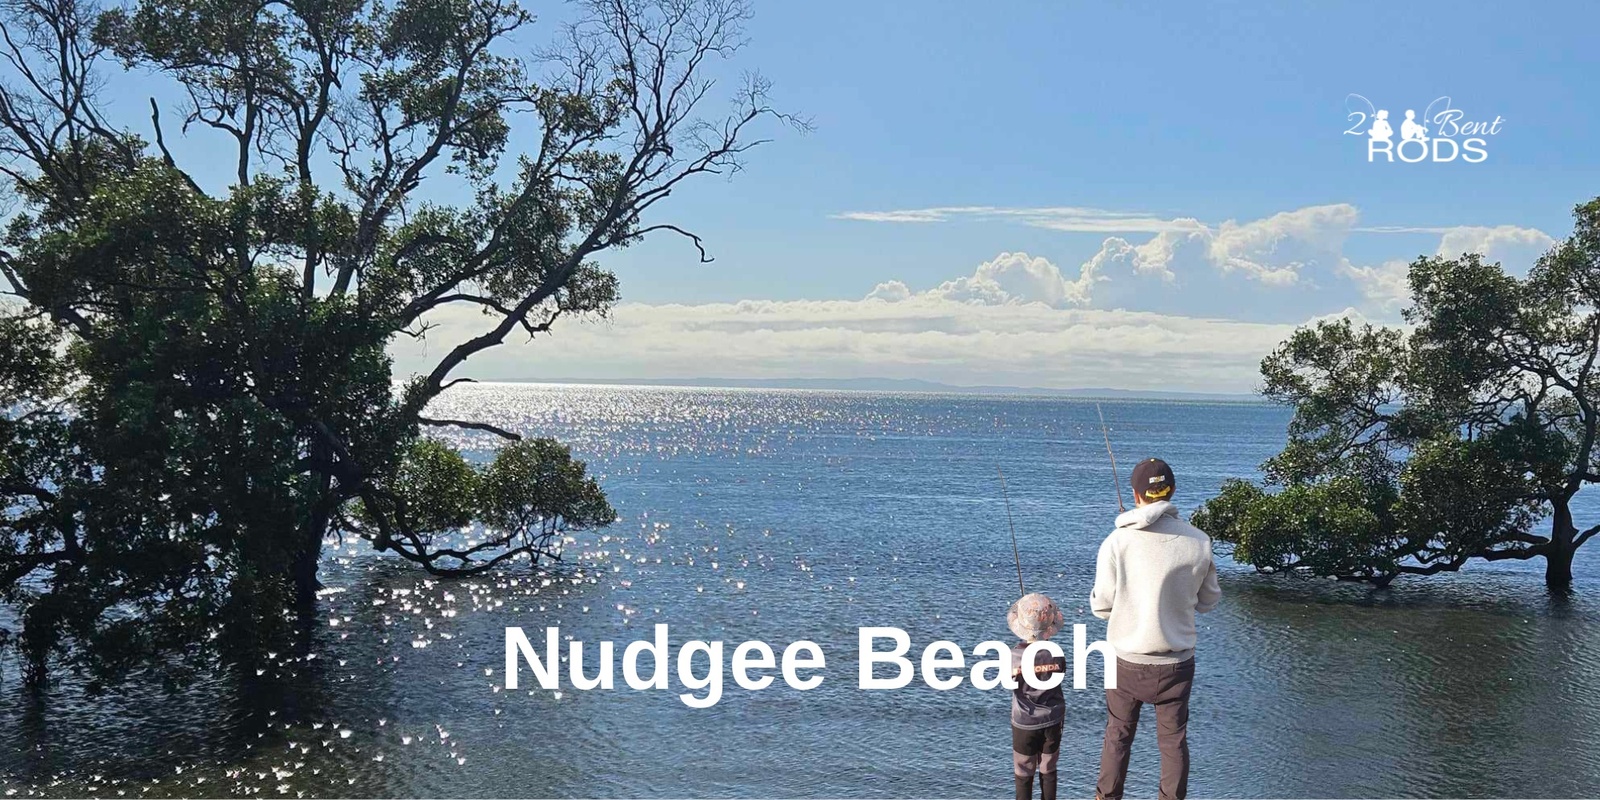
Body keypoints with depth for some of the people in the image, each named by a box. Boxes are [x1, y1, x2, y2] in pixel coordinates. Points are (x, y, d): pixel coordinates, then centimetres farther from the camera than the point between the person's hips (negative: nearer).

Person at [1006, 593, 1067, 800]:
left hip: (1024, 723, -2)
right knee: (1048, 771, 16)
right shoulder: (1056, 654, -14)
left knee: (1024, 774, 10)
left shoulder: (1014, 656, -20)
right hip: (1052, 721, 2)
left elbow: (1009, 683, -6)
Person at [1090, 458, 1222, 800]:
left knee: (1117, 736, 18)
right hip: (1177, 661, 1)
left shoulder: (1116, 542, -16)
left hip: (1128, 660, -1)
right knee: (1174, 739, 15)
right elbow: (1209, 601, 3)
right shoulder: (1199, 542, -11)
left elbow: (1101, 607, -8)